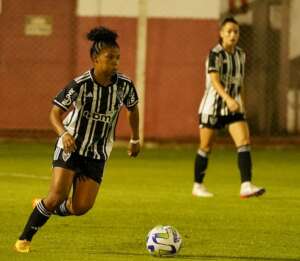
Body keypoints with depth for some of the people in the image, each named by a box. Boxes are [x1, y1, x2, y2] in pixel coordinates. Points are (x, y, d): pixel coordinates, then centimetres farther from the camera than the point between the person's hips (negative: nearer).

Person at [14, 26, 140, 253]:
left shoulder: (124, 85, -9)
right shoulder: (80, 85, -19)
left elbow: (133, 108, 13)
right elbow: (55, 113, -16)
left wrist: (135, 139, 20)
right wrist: (64, 134, -35)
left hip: (98, 153, 4)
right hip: (70, 147, -4)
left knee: (82, 207, -5)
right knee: (59, 195, -18)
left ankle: (44, 208, 27)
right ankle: (25, 238, 2)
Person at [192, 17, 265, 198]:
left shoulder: (241, 54, 5)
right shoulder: (215, 54, -15)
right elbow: (214, 80, -28)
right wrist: (228, 99, -42)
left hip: (234, 107, 5)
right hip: (213, 105, -5)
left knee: (244, 142, -13)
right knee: (206, 147, 6)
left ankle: (246, 186, -20)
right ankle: (198, 186, 23)